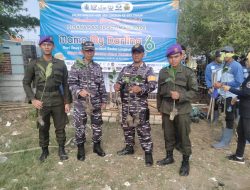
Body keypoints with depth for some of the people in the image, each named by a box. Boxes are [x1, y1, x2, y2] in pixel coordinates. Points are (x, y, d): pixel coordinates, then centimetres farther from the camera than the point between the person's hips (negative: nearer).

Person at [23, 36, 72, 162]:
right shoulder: (34, 64, -1)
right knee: (43, 128, 12)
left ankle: (61, 149, 28)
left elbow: (65, 84, 3)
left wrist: (67, 102, 0)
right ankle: (44, 150, 32)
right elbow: (26, 83, 3)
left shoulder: (61, 64, 1)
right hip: (41, 101, 0)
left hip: (58, 101, 1)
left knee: (60, 127, 9)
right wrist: (33, 99, -9)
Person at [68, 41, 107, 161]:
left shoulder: (97, 67, 8)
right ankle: (80, 148, 26)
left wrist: (104, 100, 7)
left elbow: (102, 85, 9)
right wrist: (79, 91, -29)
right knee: (80, 126, 7)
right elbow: (71, 83, -9)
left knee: (97, 125, 12)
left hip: (96, 102, 3)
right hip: (80, 102, -3)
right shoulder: (76, 66, -3)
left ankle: (97, 145, 31)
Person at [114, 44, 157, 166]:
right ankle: (129, 148, 33)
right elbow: (119, 82, 10)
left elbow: (152, 85, -13)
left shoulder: (148, 70, -1)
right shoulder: (125, 69, 12)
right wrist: (117, 86, -14)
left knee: (143, 129, -1)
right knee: (127, 127, 16)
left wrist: (141, 89, -31)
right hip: (126, 104, 5)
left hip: (140, 105, -5)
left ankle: (148, 152, 12)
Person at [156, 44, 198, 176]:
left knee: (183, 136, 5)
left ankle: (185, 161, 24)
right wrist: (159, 107, 14)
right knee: (168, 134, 14)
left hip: (182, 109, -3)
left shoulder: (188, 72, -3)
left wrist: (180, 96, -20)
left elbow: (194, 91, -3)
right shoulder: (163, 72, 6)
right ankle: (169, 157, 34)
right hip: (167, 109, 3)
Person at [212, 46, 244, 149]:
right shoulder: (225, 65, 10)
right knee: (228, 118, 18)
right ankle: (226, 137, 32)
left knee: (229, 119, 0)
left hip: (232, 96, -8)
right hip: (224, 95, 8)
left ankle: (225, 142, 9)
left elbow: (239, 82, -20)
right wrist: (218, 83, -2)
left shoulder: (236, 66, -14)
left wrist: (222, 84, -21)